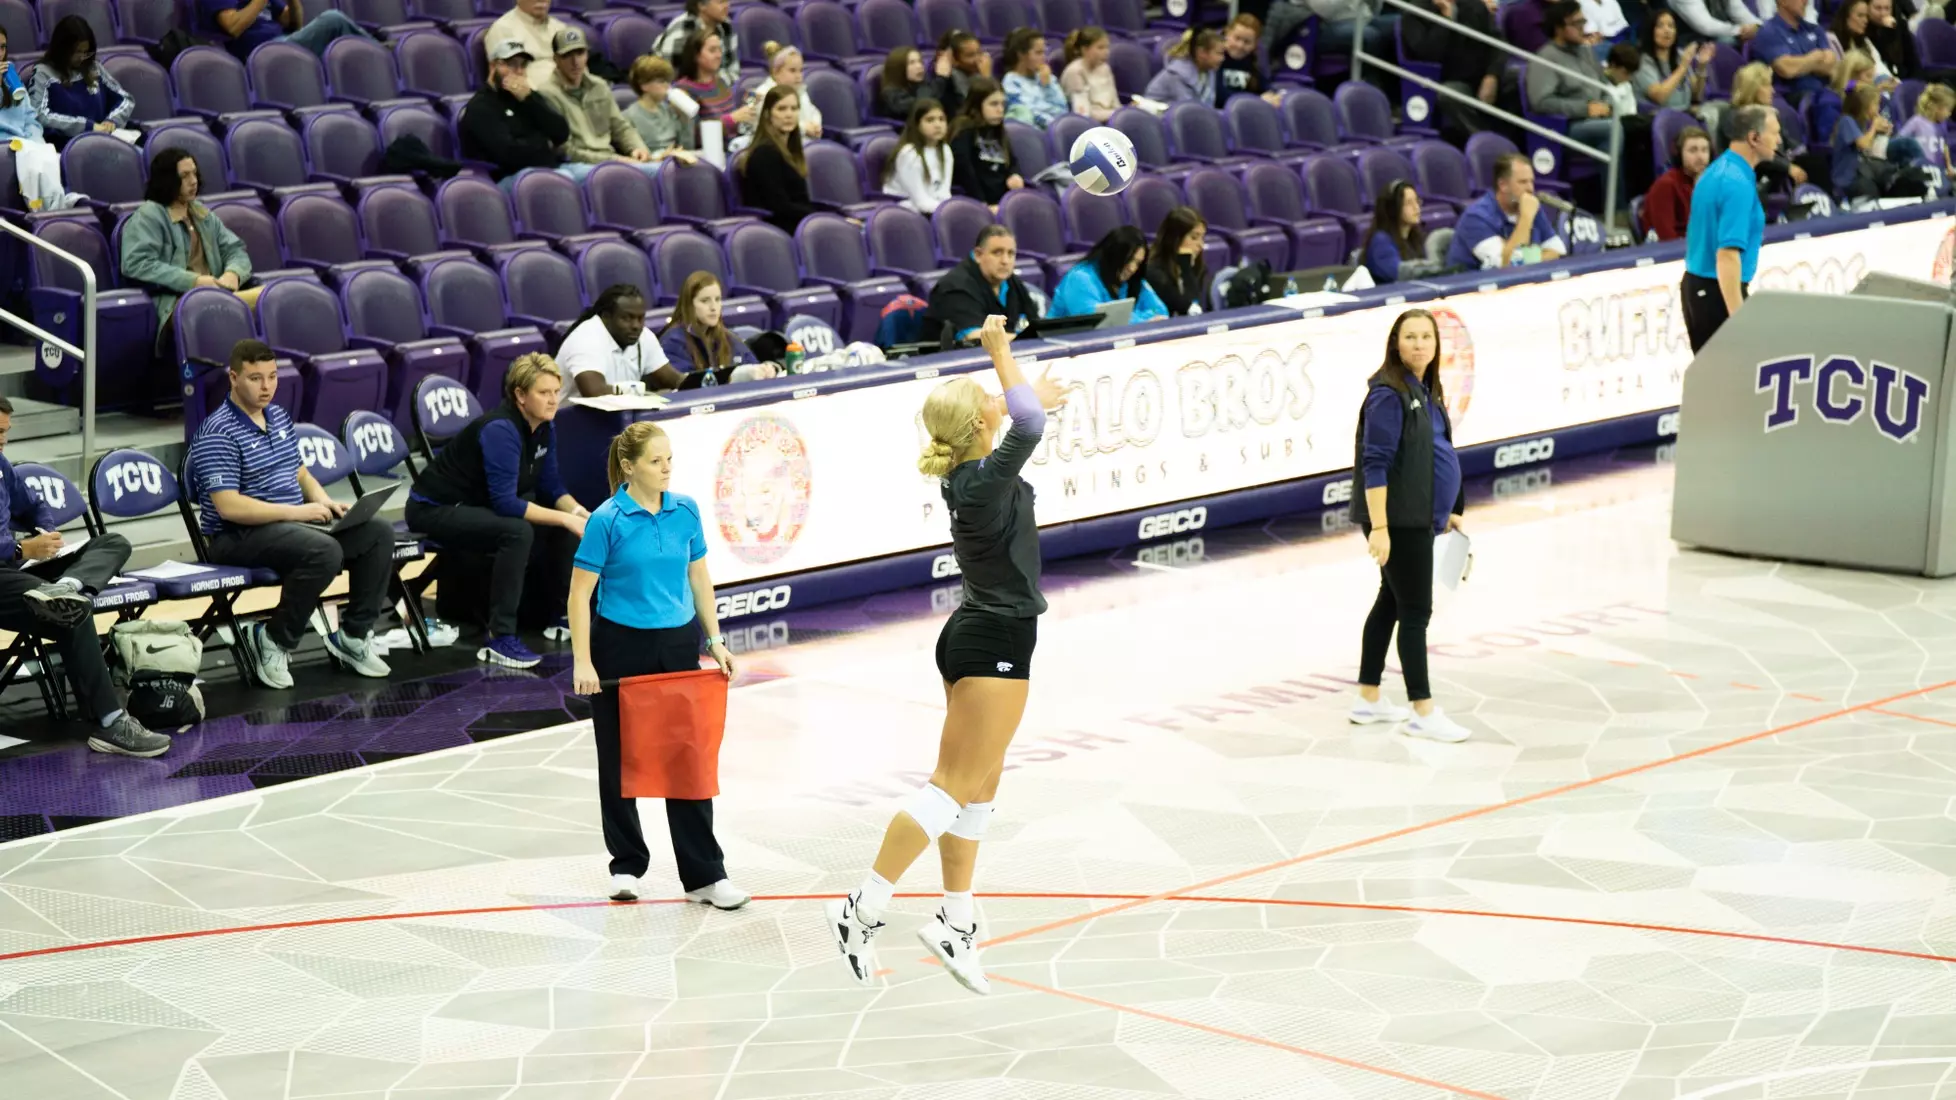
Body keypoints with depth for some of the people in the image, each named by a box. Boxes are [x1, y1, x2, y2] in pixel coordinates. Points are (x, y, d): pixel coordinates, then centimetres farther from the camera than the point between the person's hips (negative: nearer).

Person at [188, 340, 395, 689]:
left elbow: (300, 473, 23)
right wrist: (295, 512, -24)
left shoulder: (279, 417, 12)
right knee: (324, 551, -33)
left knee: (378, 532, -3)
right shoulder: (218, 433, -16)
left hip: (293, 522, 9)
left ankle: (353, 635, 5)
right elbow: (228, 506, -23)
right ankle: (273, 641, -17)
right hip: (238, 536, -9)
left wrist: (324, 501, 1)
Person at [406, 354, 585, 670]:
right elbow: (505, 503, -33)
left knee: (565, 530, -3)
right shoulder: (500, 430, -28)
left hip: (479, 505, 9)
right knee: (517, 531, -33)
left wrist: (578, 512, -14)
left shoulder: (544, 426, -2)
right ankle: (498, 639, -30)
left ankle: (554, 612, 11)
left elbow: (550, 485, 5)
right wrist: (565, 519, -32)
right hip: (435, 509, -9)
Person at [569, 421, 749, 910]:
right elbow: (580, 593, -11)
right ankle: (627, 865, 24)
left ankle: (704, 875, 4)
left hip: (677, 644, 3)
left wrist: (716, 640, 6)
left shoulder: (685, 511, 0)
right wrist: (582, 663, -15)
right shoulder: (607, 520, -13)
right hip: (621, 647, -3)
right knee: (619, 761, 9)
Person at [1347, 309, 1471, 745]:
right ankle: (1422, 712, 0)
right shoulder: (1389, 394, -17)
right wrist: (1379, 526, -26)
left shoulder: (1425, 391, 11)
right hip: (1395, 520, -9)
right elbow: (1375, 464, -21)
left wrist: (1445, 511, 23)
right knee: (1415, 611, -5)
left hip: (1416, 518, 9)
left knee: (1391, 602, 15)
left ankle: (1369, 700, 25)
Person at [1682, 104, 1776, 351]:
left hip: (1697, 285, 9)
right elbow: (1727, 254, -26)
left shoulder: (1716, 171, 10)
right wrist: (1738, 318, -29)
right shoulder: (1738, 184, -19)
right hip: (1719, 292, -9)